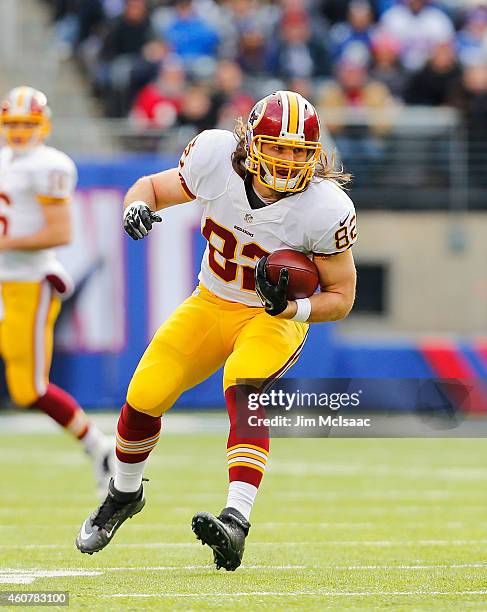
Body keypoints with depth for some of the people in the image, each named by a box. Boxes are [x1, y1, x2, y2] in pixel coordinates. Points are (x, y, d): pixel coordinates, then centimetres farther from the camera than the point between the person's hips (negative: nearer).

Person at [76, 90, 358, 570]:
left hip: (275, 318, -3)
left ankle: (236, 521, -45)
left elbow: (341, 296, -11)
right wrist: (137, 207, -24)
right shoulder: (216, 158, -18)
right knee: (144, 397, -6)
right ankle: (124, 494, 24)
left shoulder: (325, 211, -24)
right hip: (210, 306, 3)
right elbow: (152, 187, 0)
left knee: (244, 395, -32)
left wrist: (292, 308, -30)